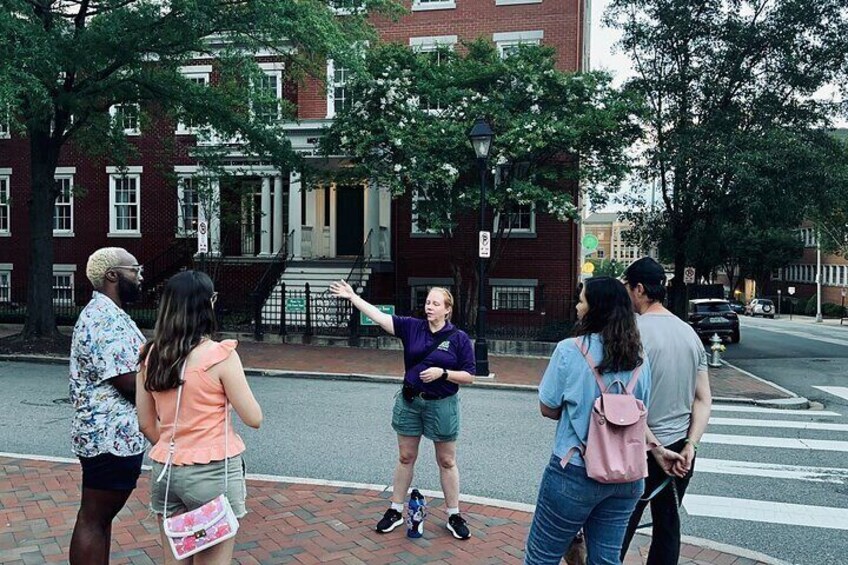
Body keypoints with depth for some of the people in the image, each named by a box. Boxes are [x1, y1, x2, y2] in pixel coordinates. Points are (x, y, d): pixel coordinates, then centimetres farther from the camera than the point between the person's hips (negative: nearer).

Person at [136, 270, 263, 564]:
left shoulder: (151, 355, 0)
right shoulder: (220, 355, -17)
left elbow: (146, 424, 8)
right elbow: (254, 419, -10)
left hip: (165, 472, 6)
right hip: (213, 473, -5)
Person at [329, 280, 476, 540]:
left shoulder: (459, 338, -9)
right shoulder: (412, 327, -3)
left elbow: (469, 376, -7)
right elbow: (380, 317, -11)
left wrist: (442, 373, -21)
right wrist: (353, 297, -18)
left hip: (442, 405, -2)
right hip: (409, 402, 3)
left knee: (447, 461, 10)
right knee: (405, 457, 14)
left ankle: (454, 516, 24)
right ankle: (396, 510, 28)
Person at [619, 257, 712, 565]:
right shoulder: (690, 333, 6)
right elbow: (704, 400, 6)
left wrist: (656, 448, -13)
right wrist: (689, 446, -1)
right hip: (680, 450, 7)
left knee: (619, 531, 4)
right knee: (668, 527, 16)